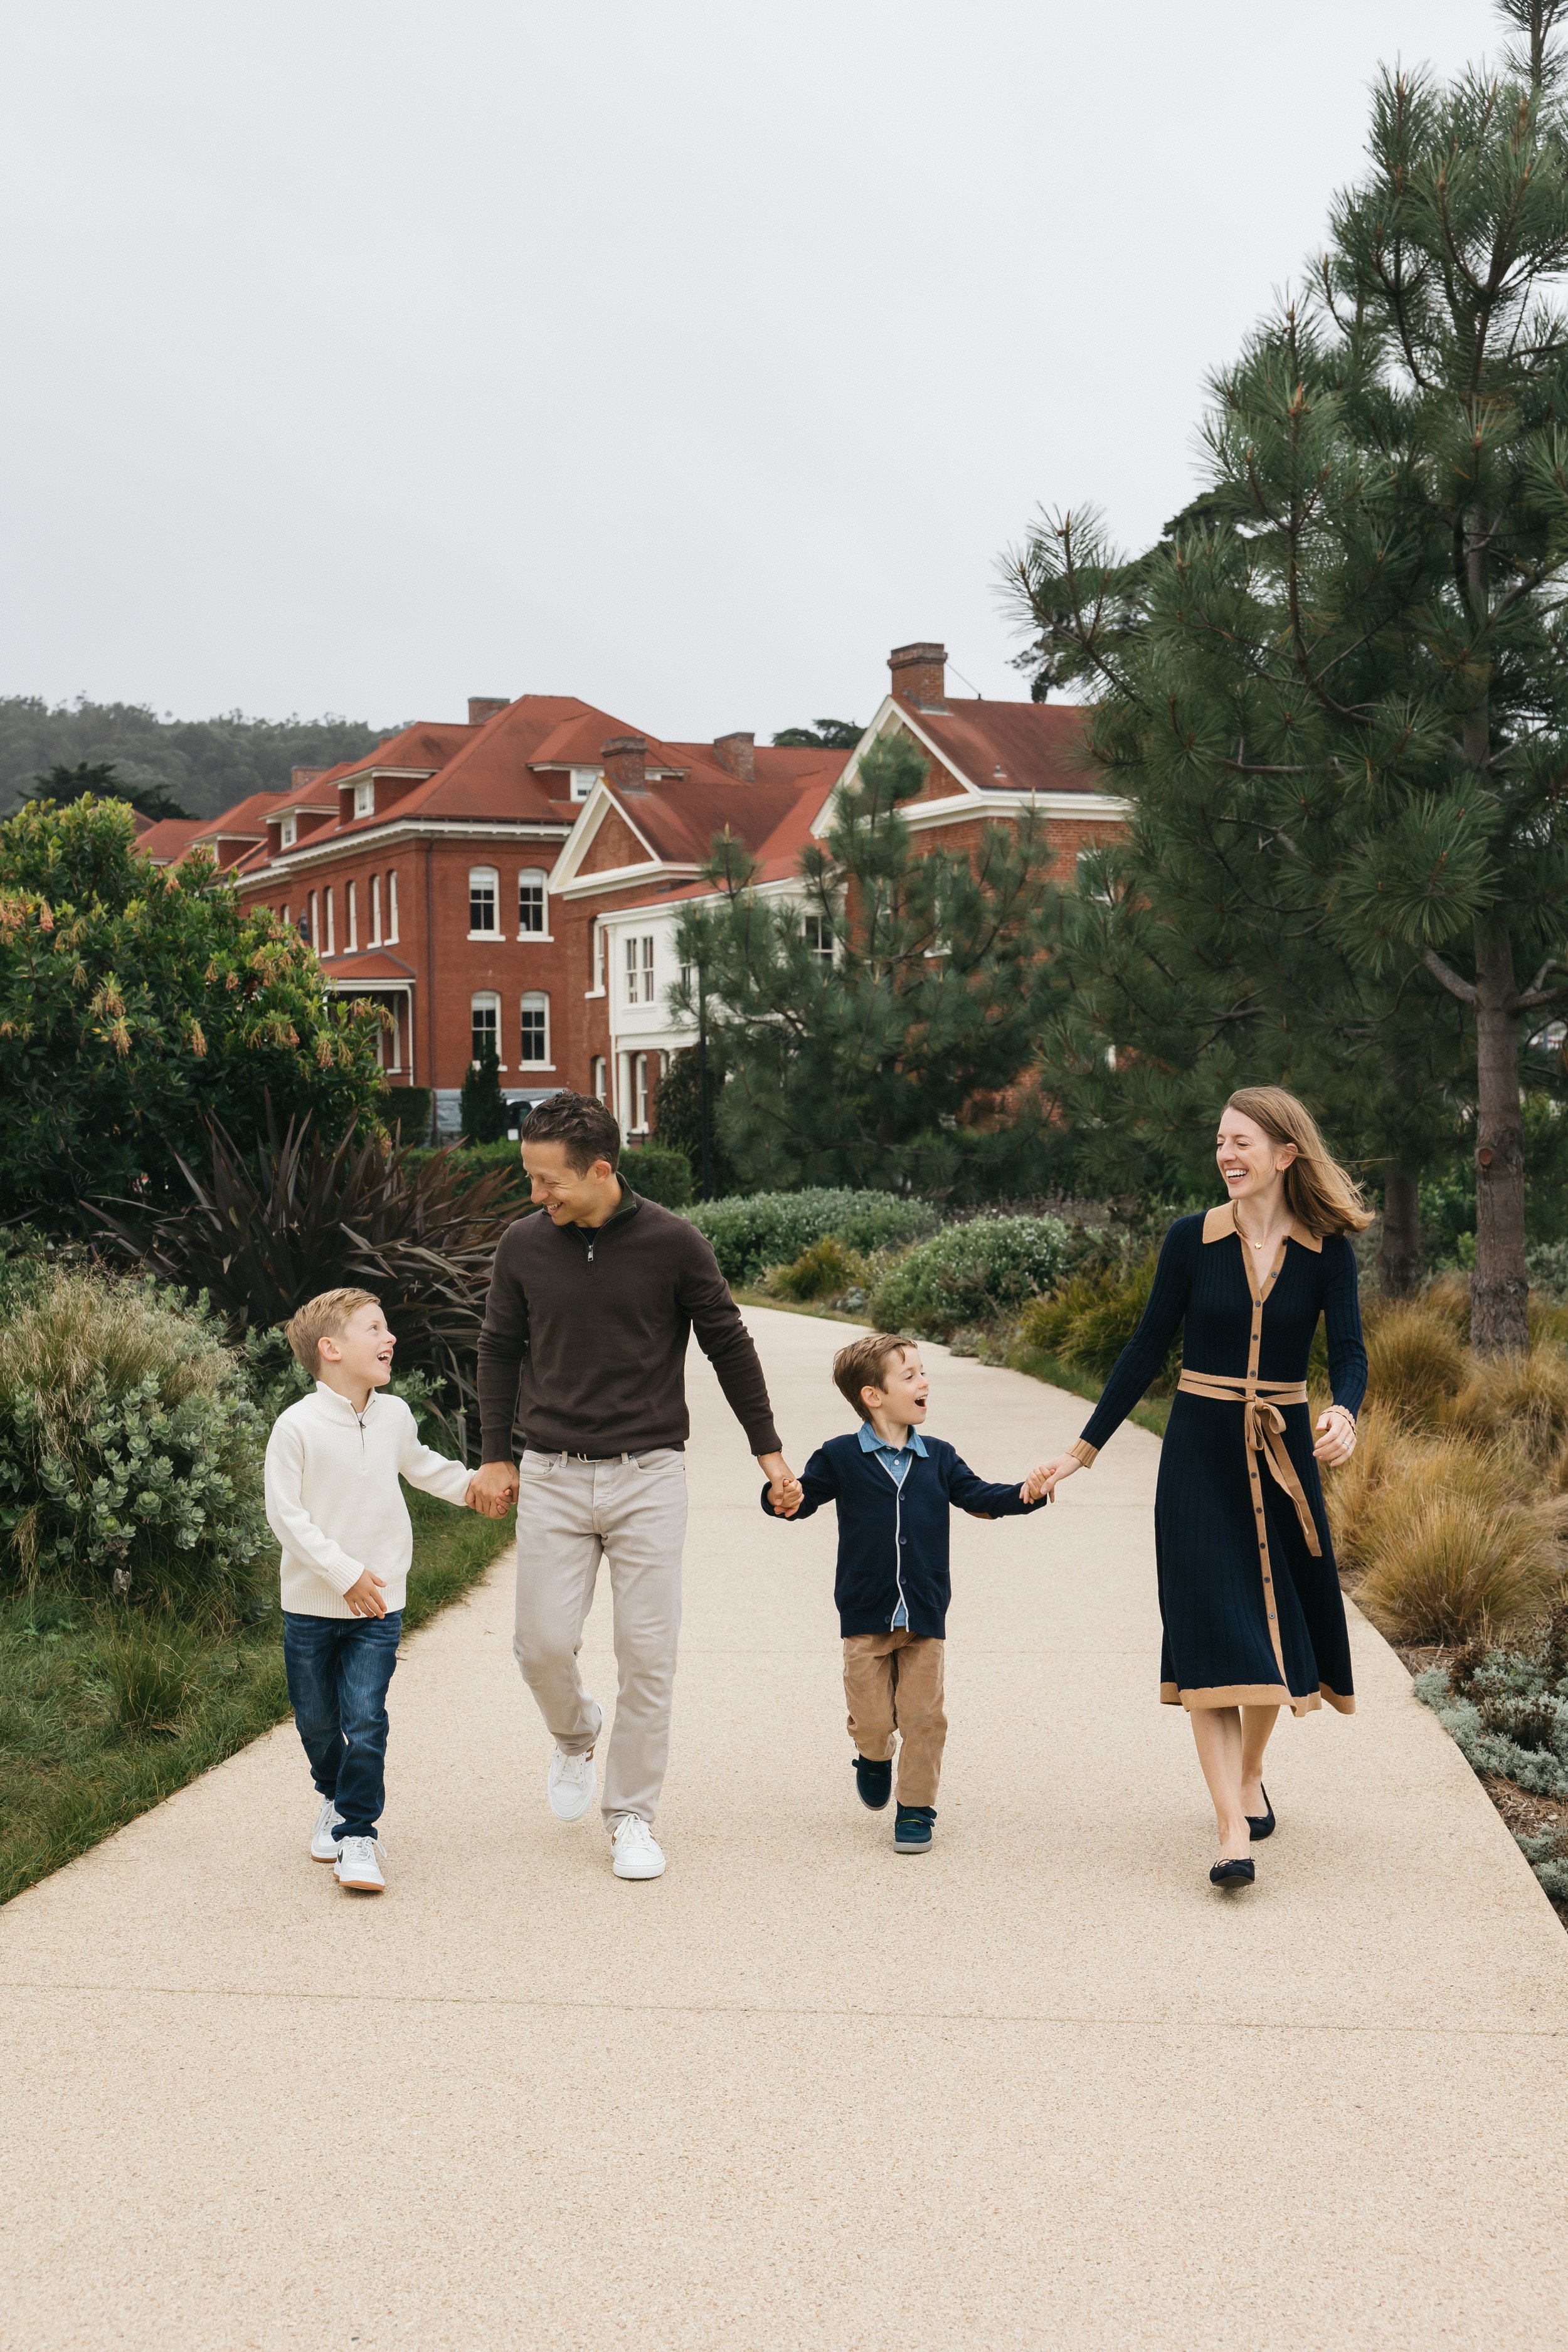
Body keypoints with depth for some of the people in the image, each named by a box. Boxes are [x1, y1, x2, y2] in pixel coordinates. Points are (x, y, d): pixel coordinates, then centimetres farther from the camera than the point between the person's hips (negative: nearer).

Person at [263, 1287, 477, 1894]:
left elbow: (419, 1464, 26)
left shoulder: (394, 1416, 2)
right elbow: (285, 1513, -15)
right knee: (316, 1720, 12)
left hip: (379, 1604, 2)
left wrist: (470, 1483, 18)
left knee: (364, 1719, -8)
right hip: (311, 1604, -2)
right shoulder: (297, 1426, -14)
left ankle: (359, 1832, 3)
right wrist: (343, 1572, -18)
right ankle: (334, 1798, 40)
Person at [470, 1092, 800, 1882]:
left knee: (648, 1654, -1)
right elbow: (500, 1350, 13)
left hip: (648, 1476, -2)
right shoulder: (524, 1245, -1)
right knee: (543, 1643, -4)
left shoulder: (672, 1243, -8)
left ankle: (631, 1817, 13)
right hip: (552, 1479, 2)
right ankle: (575, 1737, 29)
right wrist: (494, 1456, 12)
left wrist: (767, 1448, 7)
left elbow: (728, 1344, 4)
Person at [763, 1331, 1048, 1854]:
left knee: (923, 1717, 0)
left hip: (925, 1615, 2)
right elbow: (802, 1495, -1)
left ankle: (916, 1808, 14)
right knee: (872, 1719, 2)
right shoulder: (840, 1458, -3)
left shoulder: (938, 1458, 6)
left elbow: (980, 1497, 6)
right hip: (865, 1615, -2)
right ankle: (875, 1759, 36)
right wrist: (784, 1499, -25)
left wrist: (1025, 1495, -12)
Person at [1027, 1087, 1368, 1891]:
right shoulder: (1193, 1239, -3)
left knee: (1277, 1624, 11)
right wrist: (1083, 1450, 4)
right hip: (1200, 1452, -1)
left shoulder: (1325, 1250, -2)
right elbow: (1147, 1350, 3)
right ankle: (1232, 1830, -10)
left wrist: (1343, 1414, -33)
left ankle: (1251, 1773, 38)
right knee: (1209, 1636, -9)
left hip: (1283, 1454, 1)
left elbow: (1349, 1352, -10)